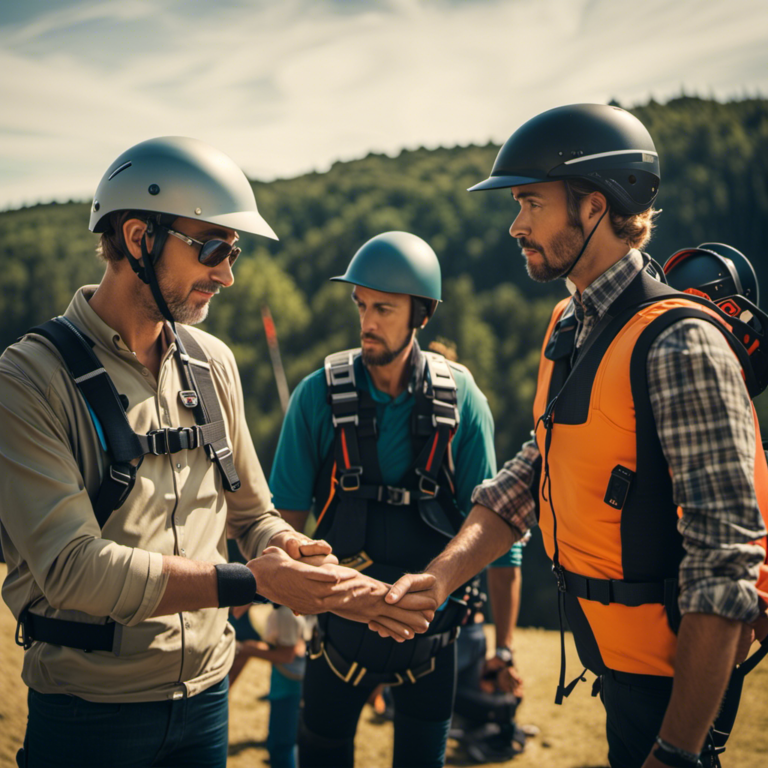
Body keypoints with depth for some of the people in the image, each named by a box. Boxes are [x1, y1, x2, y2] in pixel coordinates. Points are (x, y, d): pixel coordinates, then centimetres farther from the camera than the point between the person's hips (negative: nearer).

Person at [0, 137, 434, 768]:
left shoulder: (213, 363, 6)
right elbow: (71, 567, -22)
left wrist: (345, 587, -7)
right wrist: (252, 582, -23)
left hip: (208, 692, 5)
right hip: (89, 710, -5)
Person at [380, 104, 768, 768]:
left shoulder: (678, 346, -22)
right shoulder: (570, 328, 5)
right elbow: (530, 476, 6)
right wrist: (441, 576, -9)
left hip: (669, 670, -7)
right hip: (613, 655, 7)